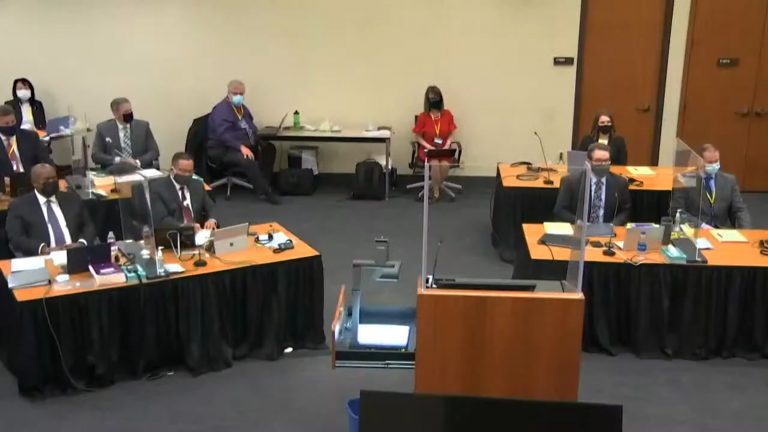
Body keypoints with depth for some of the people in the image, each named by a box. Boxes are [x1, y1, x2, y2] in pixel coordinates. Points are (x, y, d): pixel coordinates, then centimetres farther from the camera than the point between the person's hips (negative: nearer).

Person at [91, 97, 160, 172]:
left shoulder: (143, 126, 9)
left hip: (140, 170, 1)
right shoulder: (103, 128, 6)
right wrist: (117, 160, -13)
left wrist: (138, 162, -12)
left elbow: (154, 151, 6)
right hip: (114, 172, -1)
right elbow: (96, 155, 2)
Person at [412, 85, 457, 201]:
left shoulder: (447, 115, 0)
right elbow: (418, 137, 1)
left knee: (445, 164, -32)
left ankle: (436, 187, -3)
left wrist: (447, 146, -11)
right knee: (435, 163, -34)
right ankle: (436, 191, -11)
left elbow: (450, 135, 7)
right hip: (427, 150, -1)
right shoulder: (422, 116, -5)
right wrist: (429, 147, -13)